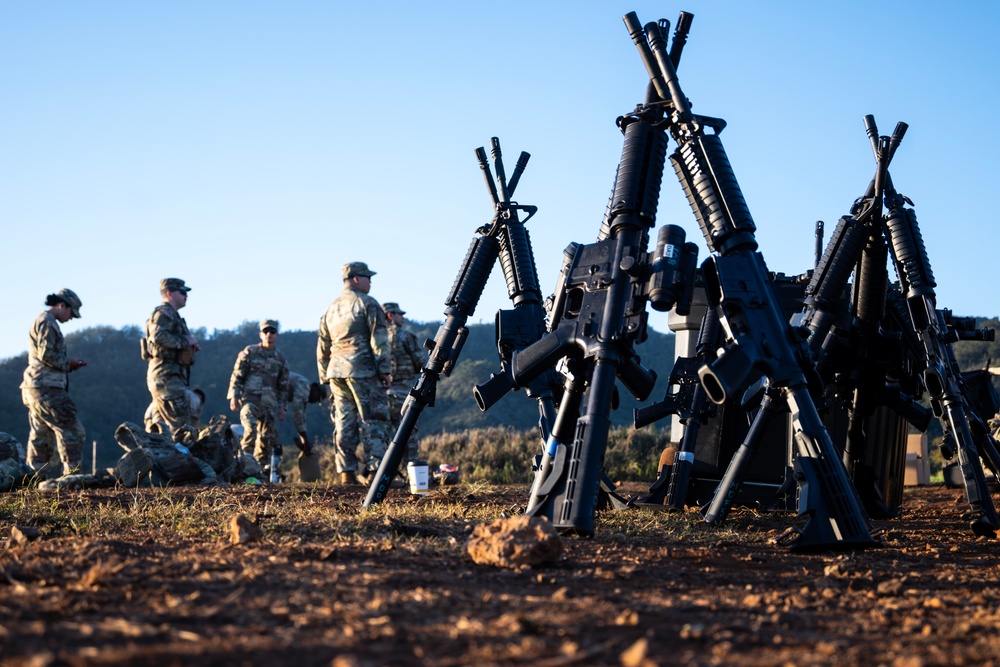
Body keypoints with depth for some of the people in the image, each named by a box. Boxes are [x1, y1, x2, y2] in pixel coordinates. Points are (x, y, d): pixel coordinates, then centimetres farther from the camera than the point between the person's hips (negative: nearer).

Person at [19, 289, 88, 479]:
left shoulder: (41, 321, 23)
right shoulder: (47, 321, -9)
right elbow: (47, 354, -19)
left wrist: (69, 363, 13)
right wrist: (68, 363, -6)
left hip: (36, 389, 11)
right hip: (47, 388, -11)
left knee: (41, 438, 9)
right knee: (72, 432, -10)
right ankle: (73, 476, -11)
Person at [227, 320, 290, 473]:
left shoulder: (280, 358, 13)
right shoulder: (249, 352, 3)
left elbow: (283, 385, 18)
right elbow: (237, 376, 2)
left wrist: (282, 406, 12)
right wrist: (234, 397, -7)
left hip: (269, 402, 4)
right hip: (249, 398, -4)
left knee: (267, 435, 3)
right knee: (250, 428, -21)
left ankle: (263, 466, 13)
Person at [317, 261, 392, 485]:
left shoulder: (331, 308, 18)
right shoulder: (367, 303, -3)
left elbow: (322, 346, 21)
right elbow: (379, 340, -10)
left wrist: (325, 376, 25)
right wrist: (385, 370, -9)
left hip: (337, 371, 7)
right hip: (363, 370, -6)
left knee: (344, 422, 8)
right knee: (373, 420, -5)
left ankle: (347, 473, 6)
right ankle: (375, 470, -13)